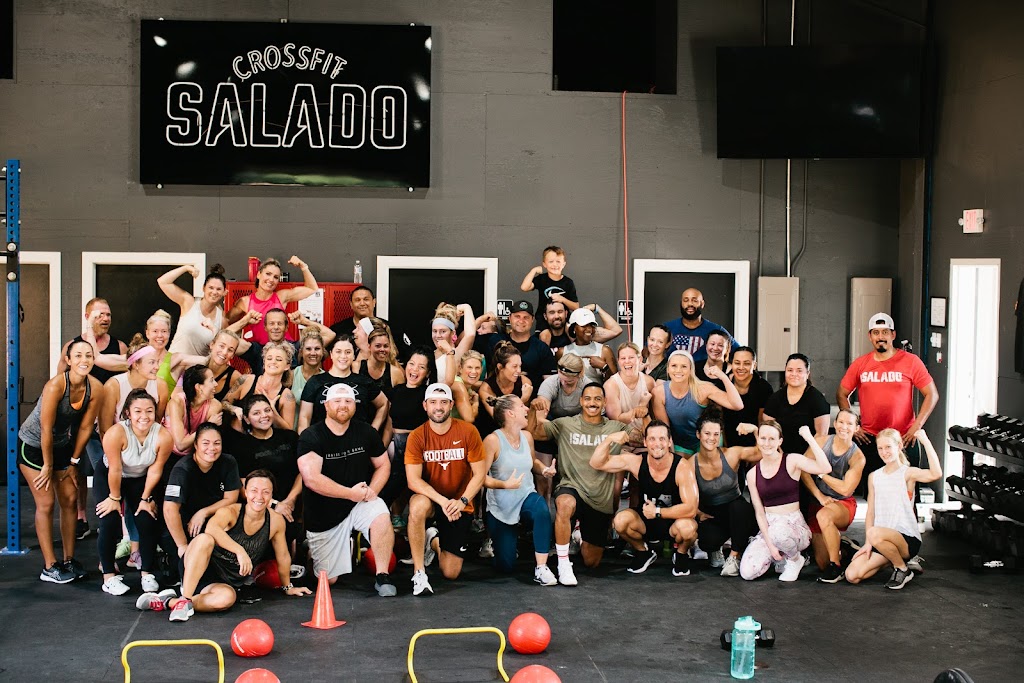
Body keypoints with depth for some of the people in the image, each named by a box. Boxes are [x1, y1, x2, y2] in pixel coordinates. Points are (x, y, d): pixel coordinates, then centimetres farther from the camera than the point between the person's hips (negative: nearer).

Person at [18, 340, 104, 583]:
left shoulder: (96, 388, -17)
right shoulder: (55, 385, -31)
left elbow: (85, 427, -6)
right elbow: (46, 430, -25)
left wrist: (73, 462, 1)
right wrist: (47, 466, -17)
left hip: (62, 445, 5)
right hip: (33, 445, -5)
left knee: (70, 500, 4)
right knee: (46, 503, -6)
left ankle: (69, 559, 15)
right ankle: (49, 567, 0)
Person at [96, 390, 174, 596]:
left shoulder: (163, 436, -28)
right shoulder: (116, 433, -35)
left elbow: (155, 470, -15)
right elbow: (115, 470, -25)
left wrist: (145, 498, -6)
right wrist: (115, 498, -15)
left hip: (141, 479, 2)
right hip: (109, 477, -2)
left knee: (148, 523, -8)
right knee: (110, 523, -13)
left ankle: (147, 573, 8)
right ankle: (109, 576, -1)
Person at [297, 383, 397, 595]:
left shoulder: (366, 432, -1)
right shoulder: (311, 437, -13)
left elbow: (383, 465, 9)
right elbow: (311, 478, -23)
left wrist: (371, 491, -10)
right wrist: (352, 493, -21)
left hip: (359, 505, 2)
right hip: (324, 516, -2)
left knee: (381, 516, -32)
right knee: (328, 580, 2)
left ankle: (382, 576, -16)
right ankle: (311, 549, 37)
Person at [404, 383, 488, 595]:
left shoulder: (468, 432, -10)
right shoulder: (417, 436, -11)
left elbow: (480, 474, -8)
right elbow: (413, 480, -17)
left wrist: (462, 501, -23)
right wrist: (442, 501, -30)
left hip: (460, 506, 1)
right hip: (430, 500, -1)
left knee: (451, 573, -2)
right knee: (418, 506, -40)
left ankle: (434, 541, 34)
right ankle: (419, 574, -25)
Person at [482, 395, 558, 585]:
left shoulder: (527, 436, 2)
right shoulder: (493, 440, -17)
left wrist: (545, 470, 0)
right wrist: (505, 484, -34)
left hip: (526, 498, 3)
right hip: (501, 508, -3)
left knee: (541, 508, -36)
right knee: (506, 566, -1)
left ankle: (541, 568, -28)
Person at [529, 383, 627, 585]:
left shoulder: (616, 428, 6)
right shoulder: (565, 425, 2)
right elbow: (534, 432, -7)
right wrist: (534, 410, -27)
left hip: (602, 500, 3)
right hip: (573, 488, -3)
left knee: (592, 562, 11)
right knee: (565, 504, -43)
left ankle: (583, 537, 49)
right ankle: (563, 565, -28)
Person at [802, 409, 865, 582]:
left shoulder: (857, 456, -12)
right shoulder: (821, 441, -5)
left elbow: (845, 489, -16)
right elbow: (803, 470, -9)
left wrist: (821, 473, -10)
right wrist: (820, 496, -15)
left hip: (844, 504, -3)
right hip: (817, 503, 3)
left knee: (824, 515, -40)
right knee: (822, 563, -1)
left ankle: (835, 567, -24)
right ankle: (836, 544, 37)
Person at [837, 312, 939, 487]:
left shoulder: (910, 361, -2)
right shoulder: (860, 364, 5)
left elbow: (932, 394, -1)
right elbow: (842, 394, 12)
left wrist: (917, 426, -9)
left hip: (904, 440, -2)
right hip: (868, 440, 2)